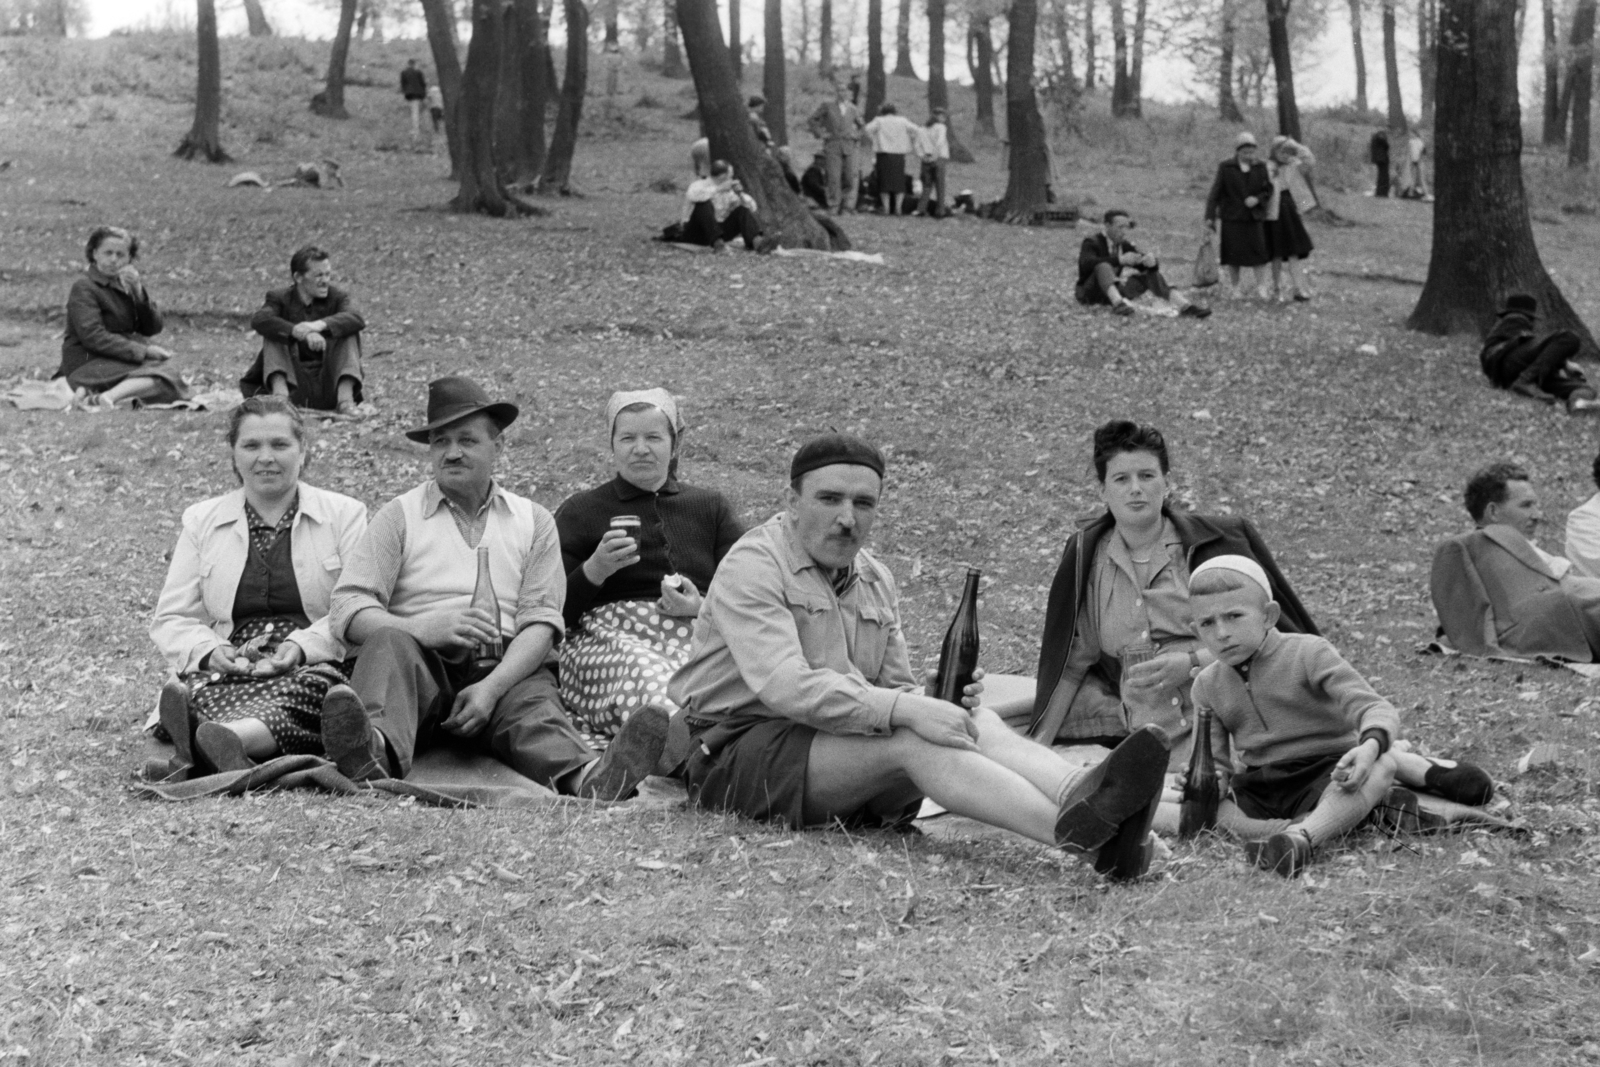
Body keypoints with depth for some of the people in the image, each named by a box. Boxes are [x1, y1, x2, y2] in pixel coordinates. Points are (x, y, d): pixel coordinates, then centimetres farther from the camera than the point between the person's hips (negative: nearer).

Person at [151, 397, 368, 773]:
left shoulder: (344, 514, 14)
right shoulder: (202, 521, 21)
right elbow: (170, 619, 15)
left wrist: (303, 646, -17)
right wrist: (209, 651, -8)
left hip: (313, 667, -3)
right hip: (227, 673, 3)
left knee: (315, 686, -39)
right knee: (194, 687, -33)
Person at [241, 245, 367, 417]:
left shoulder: (337, 297, 9)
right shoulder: (280, 298, 6)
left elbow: (356, 319, -15)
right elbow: (259, 320, -18)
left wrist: (320, 325, -34)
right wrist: (301, 333, -33)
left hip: (328, 389, 1)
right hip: (293, 388, -1)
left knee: (348, 331, -13)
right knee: (273, 333, -15)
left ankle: (346, 398, -32)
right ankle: (280, 393, -37)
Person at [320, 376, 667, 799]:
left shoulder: (534, 521, 18)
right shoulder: (399, 515, 15)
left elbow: (540, 623, 5)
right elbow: (348, 610, 3)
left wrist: (492, 687, -14)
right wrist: (425, 629, -16)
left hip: (508, 670, 1)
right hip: (425, 667, 0)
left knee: (535, 703, -32)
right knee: (389, 645, -33)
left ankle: (583, 775, -66)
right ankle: (375, 753, -63)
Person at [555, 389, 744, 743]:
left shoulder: (711, 508, 23)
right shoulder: (580, 512, 18)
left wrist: (704, 606, -6)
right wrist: (594, 570, -7)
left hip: (697, 636, 3)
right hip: (611, 638, -3)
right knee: (644, 673, -40)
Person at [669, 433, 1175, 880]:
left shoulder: (875, 580, 18)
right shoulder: (751, 567, -9)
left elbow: (894, 692, 19)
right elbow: (785, 687, -24)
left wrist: (940, 703, -6)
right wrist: (903, 710, -31)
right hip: (741, 750, -7)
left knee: (977, 724, -21)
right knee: (913, 742, -32)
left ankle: (1082, 797, -52)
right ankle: (1077, 831, -55)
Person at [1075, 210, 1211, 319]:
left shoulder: (1125, 246, 11)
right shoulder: (1092, 242, -7)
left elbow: (1153, 265, 6)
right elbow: (1086, 263, -30)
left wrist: (1151, 261, -21)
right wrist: (1119, 260, -35)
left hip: (1116, 290, 6)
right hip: (1091, 293, -6)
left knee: (1153, 274, -11)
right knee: (1103, 265, -35)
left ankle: (1185, 306, -29)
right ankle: (1117, 303, -58)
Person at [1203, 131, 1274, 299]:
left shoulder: (1260, 167, 4)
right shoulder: (1225, 168, -3)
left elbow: (1268, 190, 8)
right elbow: (1215, 192, -3)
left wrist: (1257, 199, -14)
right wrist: (1210, 216, -9)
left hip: (1254, 217, 1)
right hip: (1232, 218, -1)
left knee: (1257, 253, -3)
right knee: (1233, 255, 2)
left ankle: (1261, 288, 7)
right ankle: (1235, 288, 15)